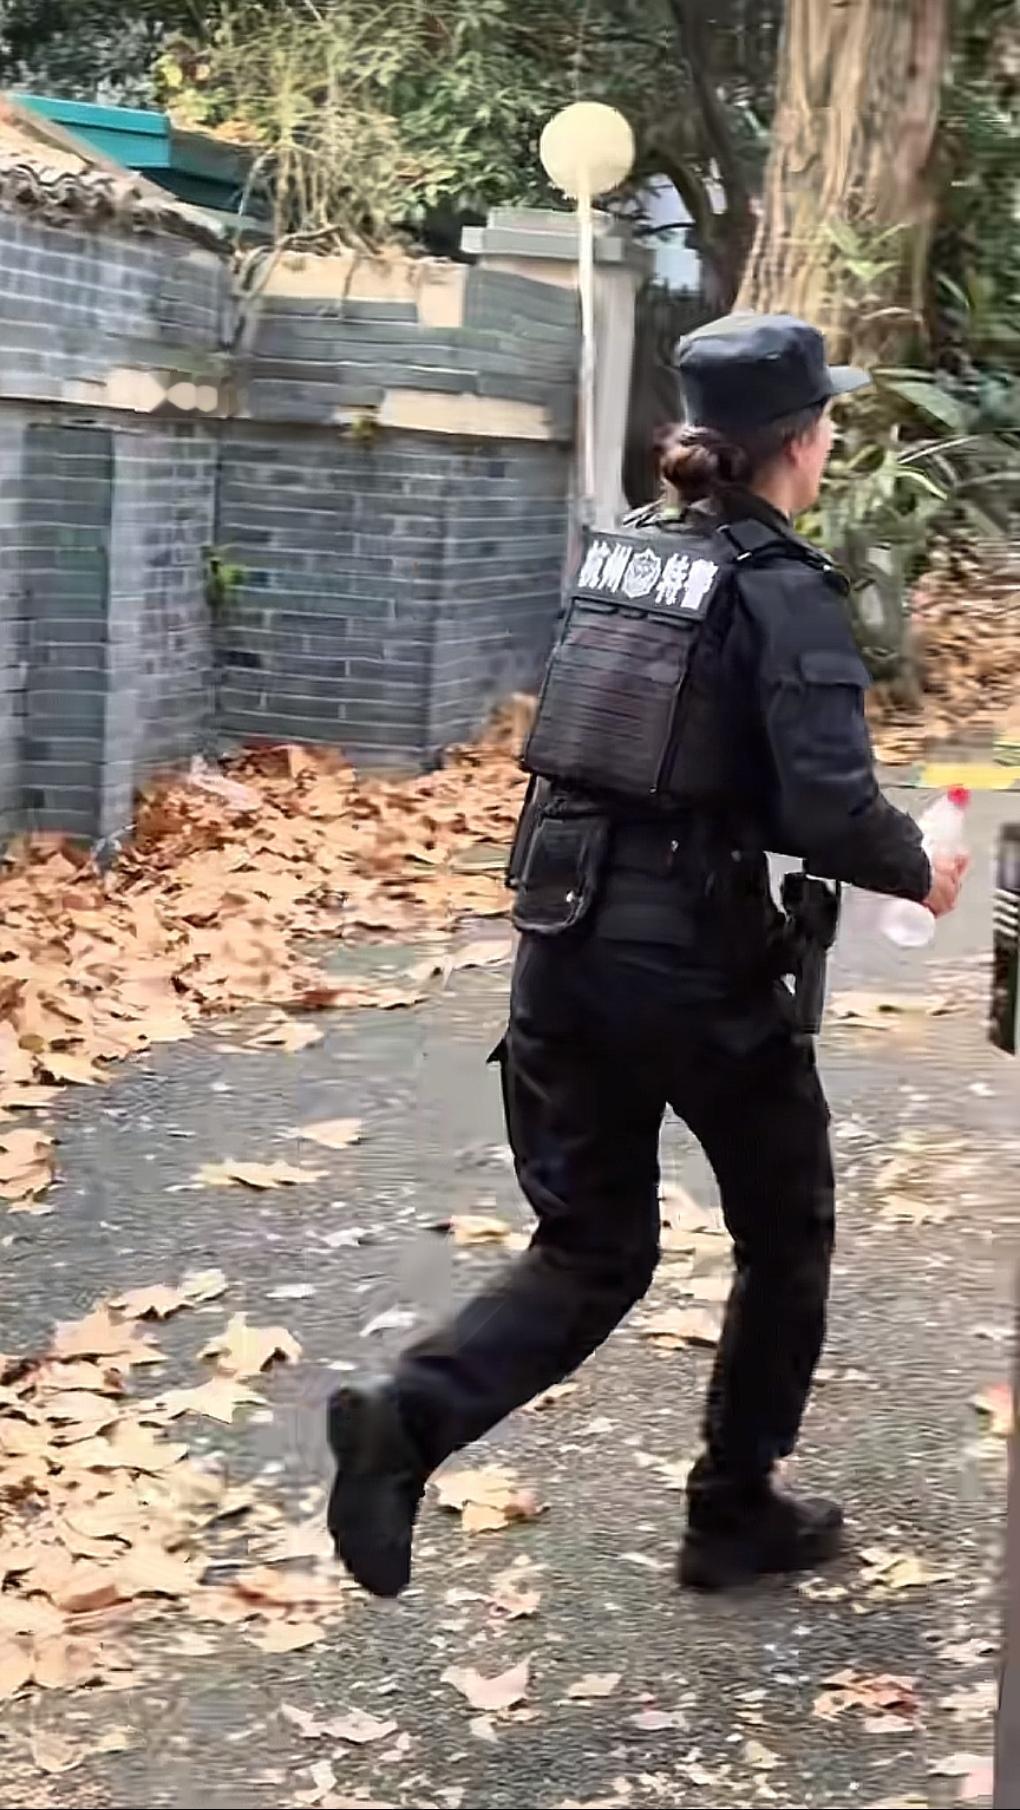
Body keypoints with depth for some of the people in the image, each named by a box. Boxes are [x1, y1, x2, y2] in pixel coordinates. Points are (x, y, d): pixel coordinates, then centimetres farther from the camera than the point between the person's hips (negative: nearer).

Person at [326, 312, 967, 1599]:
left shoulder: (622, 552, 9)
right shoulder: (785, 587, -12)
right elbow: (828, 806, -20)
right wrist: (916, 868, -1)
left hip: (564, 939, 6)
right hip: (694, 961, -6)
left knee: (592, 1251, 13)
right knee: (785, 1230, 18)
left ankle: (407, 1419, -11)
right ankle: (735, 1512, 26)